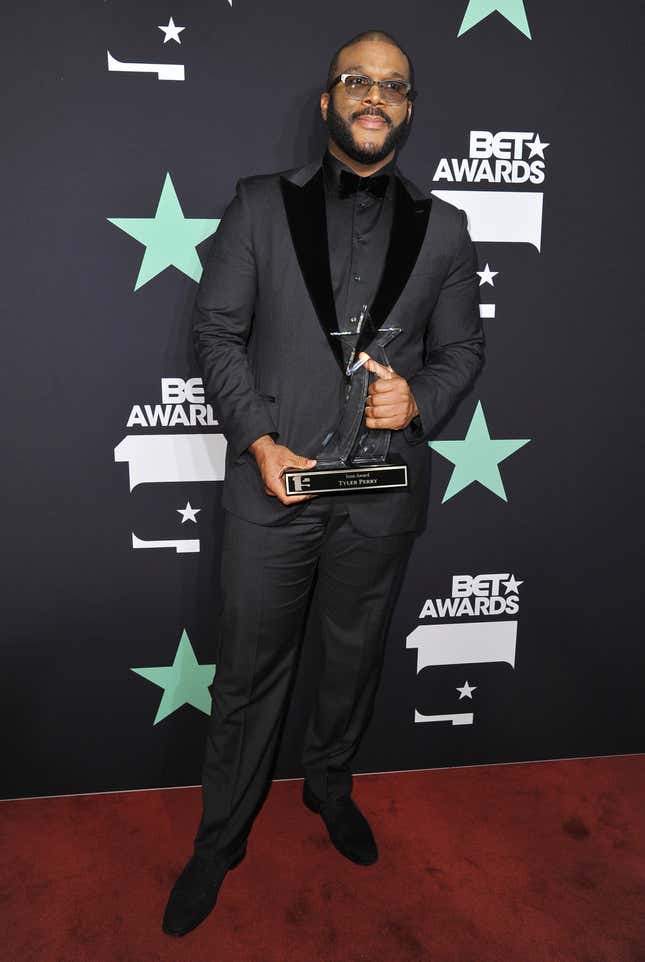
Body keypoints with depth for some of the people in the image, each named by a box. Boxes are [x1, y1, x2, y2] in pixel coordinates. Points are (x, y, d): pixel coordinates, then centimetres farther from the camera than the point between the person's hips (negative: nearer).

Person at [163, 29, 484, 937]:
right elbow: (217, 329, 0)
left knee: (354, 661, 19)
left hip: (383, 492, 2)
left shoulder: (442, 228, 7)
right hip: (273, 485, -1)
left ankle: (330, 785, 47)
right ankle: (222, 836, 32)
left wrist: (422, 401, -13)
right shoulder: (261, 205, 2)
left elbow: (463, 348, 9)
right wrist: (258, 441, -12)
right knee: (248, 672, 10)